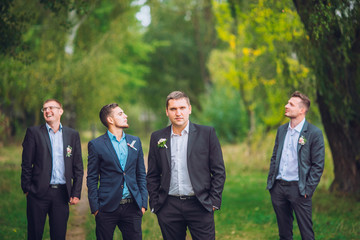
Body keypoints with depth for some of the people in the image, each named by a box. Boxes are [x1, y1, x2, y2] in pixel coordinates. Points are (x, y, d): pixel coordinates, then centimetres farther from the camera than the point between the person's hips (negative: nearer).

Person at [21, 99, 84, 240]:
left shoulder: (73, 135, 9)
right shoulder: (34, 132, 3)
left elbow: (78, 167, 9)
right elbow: (26, 164, 3)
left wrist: (76, 193, 3)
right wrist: (27, 189, -1)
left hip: (62, 193, 2)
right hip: (39, 192, -2)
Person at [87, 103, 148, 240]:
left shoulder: (135, 141, 12)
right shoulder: (96, 145, 0)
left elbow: (141, 174, 14)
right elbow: (92, 179, 0)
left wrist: (143, 203, 7)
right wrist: (95, 208, -5)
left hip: (132, 207, 3)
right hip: (107, 207, -3)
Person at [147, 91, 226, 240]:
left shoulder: (207, 133, 2)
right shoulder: (157, 137, 8)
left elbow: (219, 171, 2)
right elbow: (152, 176, 13)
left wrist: (214, 202, -3)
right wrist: (155, 204, 5)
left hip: (199, 205, -2)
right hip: (169, 208, 2)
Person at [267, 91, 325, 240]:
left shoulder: (314, 133, -7)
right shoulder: (281, 130, 11)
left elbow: (318, 165, -7)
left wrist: (307, 189, -11)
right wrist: (270, 181, 9)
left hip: (298, 188, -5)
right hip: (278, 187, 6)